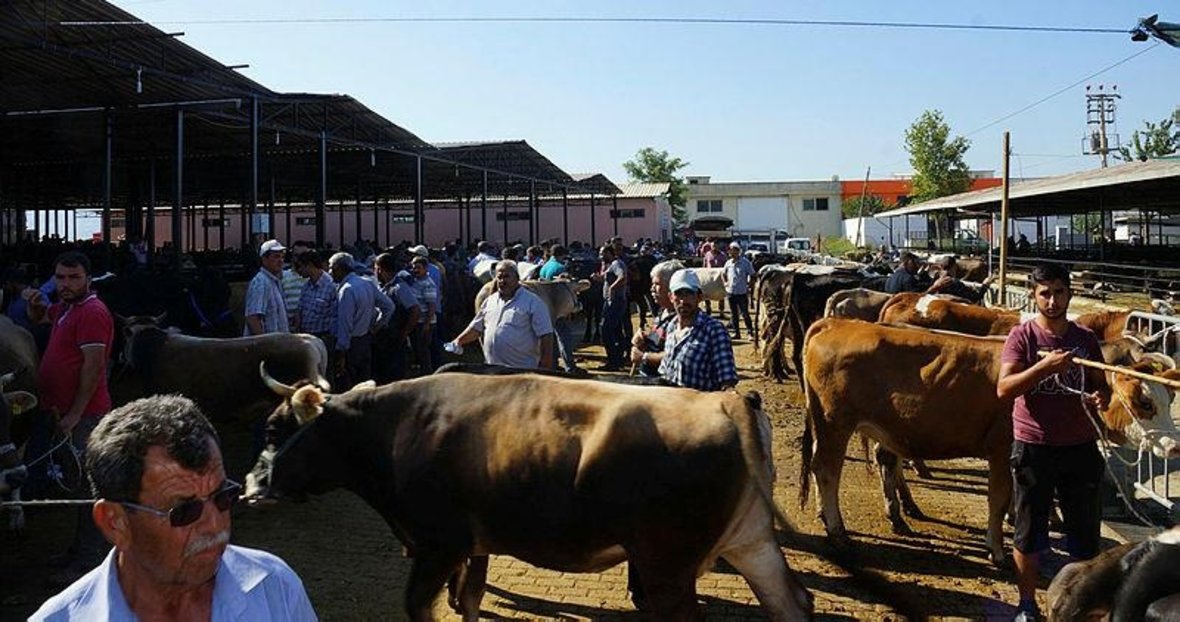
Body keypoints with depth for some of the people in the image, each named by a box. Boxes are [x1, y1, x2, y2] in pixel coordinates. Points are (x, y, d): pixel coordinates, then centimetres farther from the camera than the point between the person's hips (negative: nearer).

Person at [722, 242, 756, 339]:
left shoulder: (745, 263, -8)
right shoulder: (728, 263, 6)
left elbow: (752, 276, -4)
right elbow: (723, 274, 22)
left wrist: (749, 286, -9)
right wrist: (725, 282, 7)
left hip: (742, 292, -5)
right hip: (730, 292, 5)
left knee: (745, 313, -4)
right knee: (733, 314, 10)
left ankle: (750, 332, 4)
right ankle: (736, 333, 18)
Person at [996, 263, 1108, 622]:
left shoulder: (1085, 339, 5)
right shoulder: (1022, 337, -6)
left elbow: (1101, 385, 14)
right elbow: (1003, 389, -16)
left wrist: (1101, 397, -10)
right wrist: (1044, 366, -29)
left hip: (1080, 447, 3)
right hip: (1033, 447, -3)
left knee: (1086, 532, 12)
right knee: (1030, 532, 9)